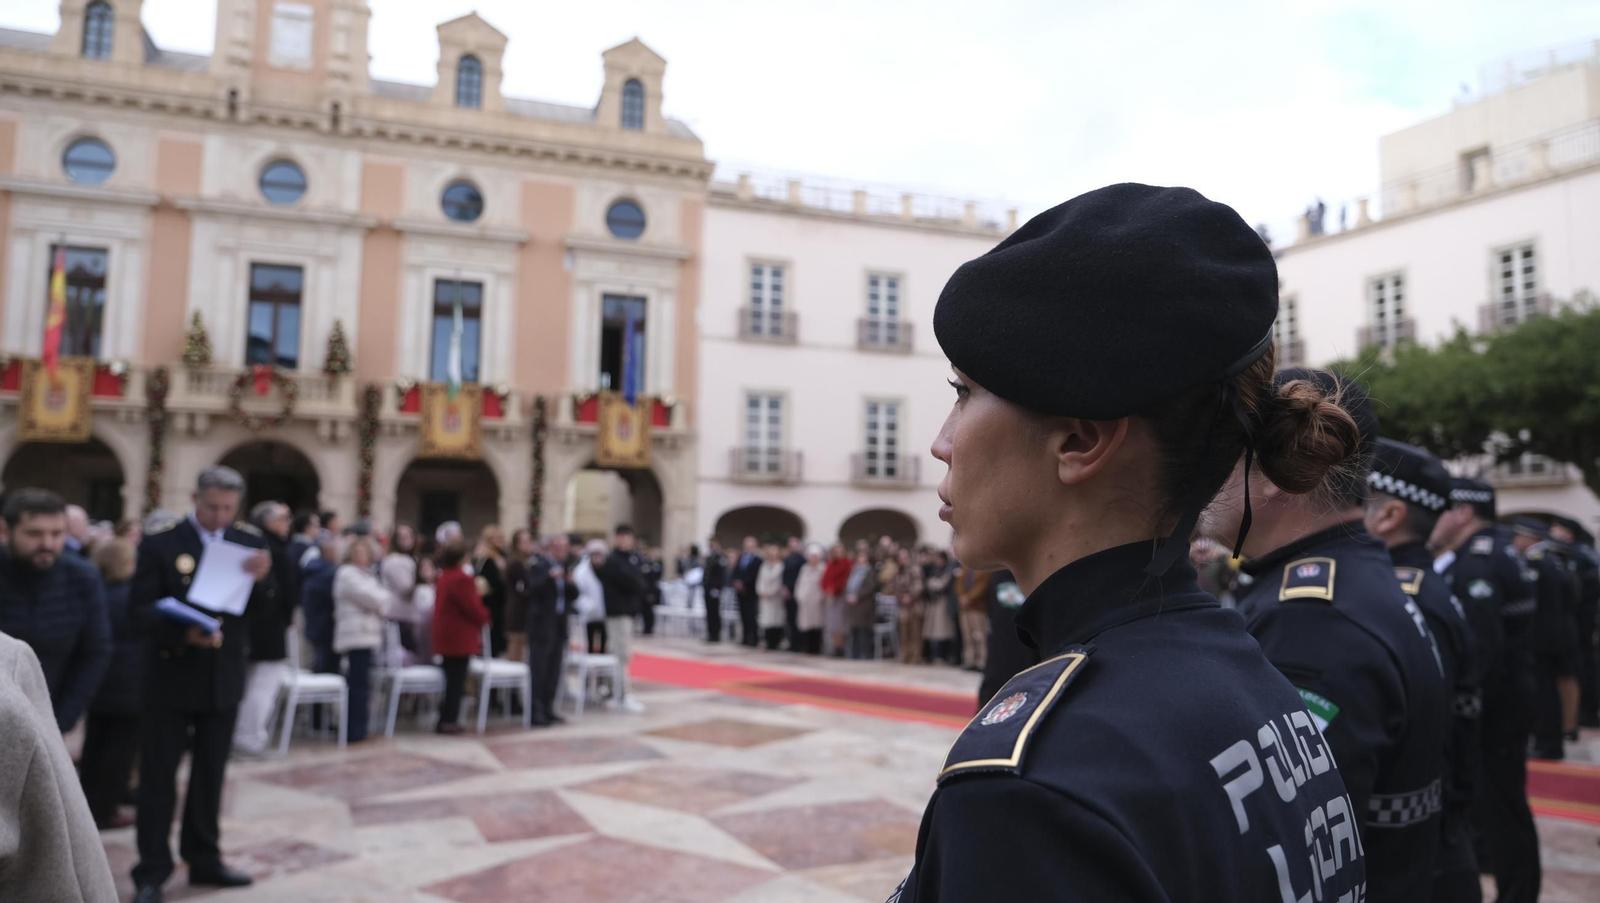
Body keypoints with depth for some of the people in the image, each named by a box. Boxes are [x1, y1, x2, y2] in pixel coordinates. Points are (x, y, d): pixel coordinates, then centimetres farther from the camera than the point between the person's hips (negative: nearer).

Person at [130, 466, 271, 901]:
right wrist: (183, 632, -27)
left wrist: (261, 578, -24)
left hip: (223, 675, 3)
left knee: (211, 773, 14)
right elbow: (140, 608, -11)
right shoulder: (161, 544, -7)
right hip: (171, 674, -3)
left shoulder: (249, 542, 1)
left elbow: (264, 609, -3)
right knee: (158, 775, 5)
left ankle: (204, 859, 28)